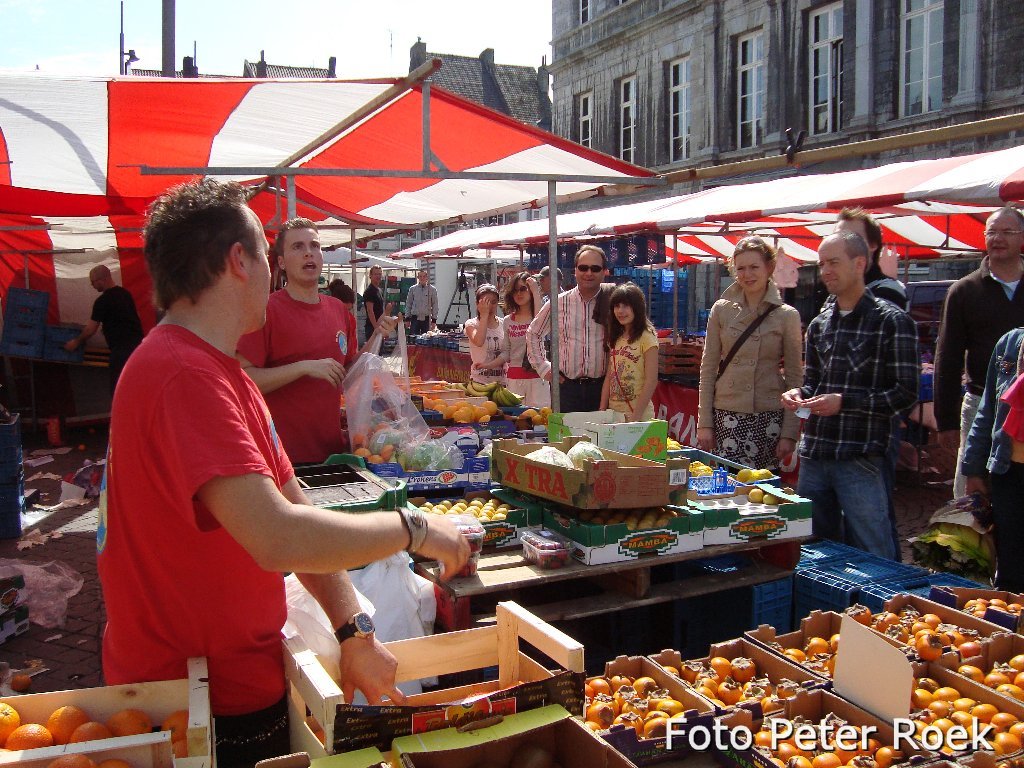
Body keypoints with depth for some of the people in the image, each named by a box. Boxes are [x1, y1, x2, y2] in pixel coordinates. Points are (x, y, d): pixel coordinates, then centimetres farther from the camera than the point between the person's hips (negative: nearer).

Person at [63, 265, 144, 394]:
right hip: (137, 343, 8)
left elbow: (91, 329, -5)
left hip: (122, 349, -8)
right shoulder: (125, 293, 12)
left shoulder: (103, 301, -10)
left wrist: (76, 342, 10)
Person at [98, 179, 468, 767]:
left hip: (242, 676, 9)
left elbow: (296, 508, 5)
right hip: (203, 711, -9)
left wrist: (354, 631, -2)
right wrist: (412, 529, -20)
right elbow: (278, 537, -36)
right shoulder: (186, 376, -25)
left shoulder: (218, 371, 10)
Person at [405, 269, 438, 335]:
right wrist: (407, 318, 6)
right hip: (415, 318, 0)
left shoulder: (432, 290, 2)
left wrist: (434, 320, 0)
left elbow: (435, 305, 4)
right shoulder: (412, 289, 5)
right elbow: (408, 304, 10)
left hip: (426, 319, 0)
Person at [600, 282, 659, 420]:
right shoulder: (615, 338, 11)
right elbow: (609, 377, 11)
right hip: (613, 413, 6)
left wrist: (636, 416, -17)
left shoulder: (646, 337, -8)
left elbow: (651, 381, -13)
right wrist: (602, 411, 4)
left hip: (639, 414, -6)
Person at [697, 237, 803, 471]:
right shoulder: (721, 310, 4)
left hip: (769, 416, 0)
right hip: (726, 415, 1)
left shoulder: (787, 315, 2)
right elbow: (708, 368, 6)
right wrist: (704, 422, 1)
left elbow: (795, 377, 3)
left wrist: (790, 433, -2)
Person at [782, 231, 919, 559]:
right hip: (814, 456, 6)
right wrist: (799, 395, 0)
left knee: (871, 555, 0)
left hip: (860, 459, -6)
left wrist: (844, 402, -18)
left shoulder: (892, 322, -5)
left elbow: (905, 393, -9)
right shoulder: (819, 325, 14)